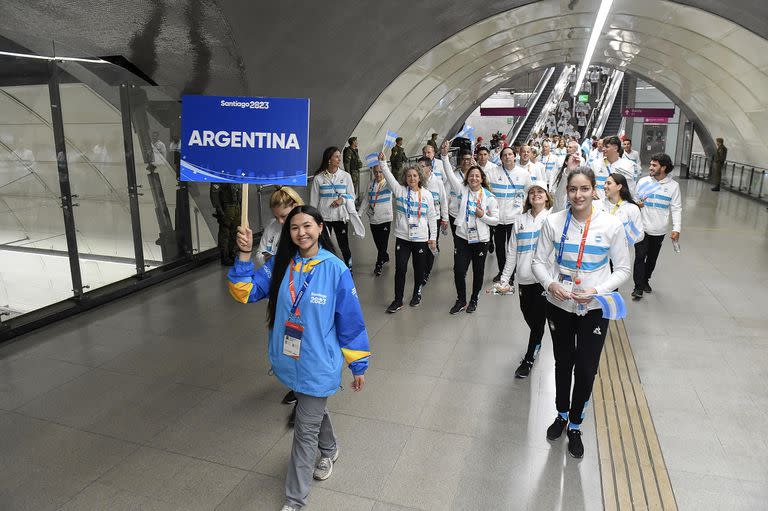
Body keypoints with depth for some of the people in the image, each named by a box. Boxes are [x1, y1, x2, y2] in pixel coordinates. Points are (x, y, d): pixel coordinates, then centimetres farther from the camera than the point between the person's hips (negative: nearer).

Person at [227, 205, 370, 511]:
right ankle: (329, 451, 58)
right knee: (314, 411, 28)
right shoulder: (280, 263, -5)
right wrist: (245, 255, -24)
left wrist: (358, 365, -4)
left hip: (318, 365, -4)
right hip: (289, 360, 5)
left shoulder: (335, 269, -17)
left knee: (305, 431, 6)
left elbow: (351, 321, -11)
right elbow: (247, 292, -10)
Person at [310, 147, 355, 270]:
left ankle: (349, 269, 29)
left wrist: (343, 199, -16)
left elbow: (352, 196, 4)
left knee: (344, 245, 9)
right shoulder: (318, 178, -4)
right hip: (323, 217, 0)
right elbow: (314, 200, 2)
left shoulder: (346, 176, -2)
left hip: (340, 217, 0)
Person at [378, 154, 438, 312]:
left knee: (419, 269, 11)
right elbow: (389, 176, -12)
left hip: (421, 238, 0)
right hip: (402, 237, 0)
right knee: (400, 269, 0)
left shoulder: (426, 194, 1)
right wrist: (382, 162, -26)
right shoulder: (399, 190, 2)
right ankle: (398, 300, 11)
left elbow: (432, 217, 4)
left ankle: (417, 293, 33)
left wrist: (433, 237, 3)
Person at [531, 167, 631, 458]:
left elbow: (622, 269, -4)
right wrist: (549, 283, -21)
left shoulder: (612, 225, -10)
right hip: (559, 305, 1)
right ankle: (562, 415, 44)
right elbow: (539, 261, -1)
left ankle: (575, 425, 32)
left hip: (594, 309, -1)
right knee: (563, 363, 19)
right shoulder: (554, 222, -8)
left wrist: (597, 291, -19)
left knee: (586, 369, 7)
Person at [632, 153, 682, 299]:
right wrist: (637, 204, -17)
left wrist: (676, 229, -10)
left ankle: (645, 280, 33)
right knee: (640, 257, -4)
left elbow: (676, 209, -1)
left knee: (652, 257, 14)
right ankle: (638, 287, 4)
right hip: (642, 227, -1)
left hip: (659, 230, 1)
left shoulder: (673, 185, -2)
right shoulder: (643, 182, -1)